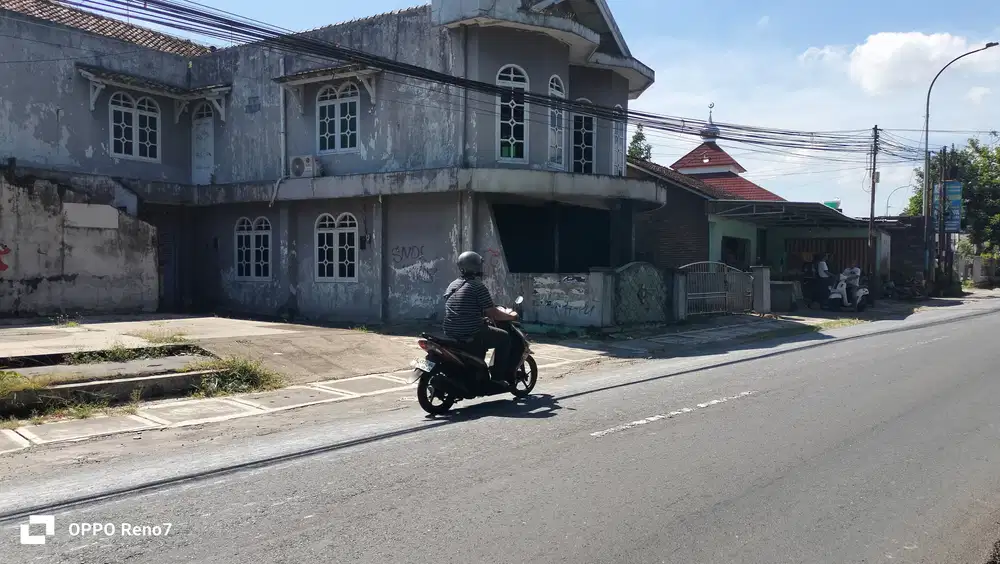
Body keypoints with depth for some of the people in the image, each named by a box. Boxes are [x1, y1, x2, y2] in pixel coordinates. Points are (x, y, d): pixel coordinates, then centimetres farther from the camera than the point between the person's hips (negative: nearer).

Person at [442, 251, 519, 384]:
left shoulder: (451, 286, 12)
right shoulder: (478, 286, -11)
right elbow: (493, 314, -11)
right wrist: (511, 316, 7)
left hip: (450, 334, 8)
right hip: (471, 335, -8)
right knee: (504, 338, 8)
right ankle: (498, 377, 6)